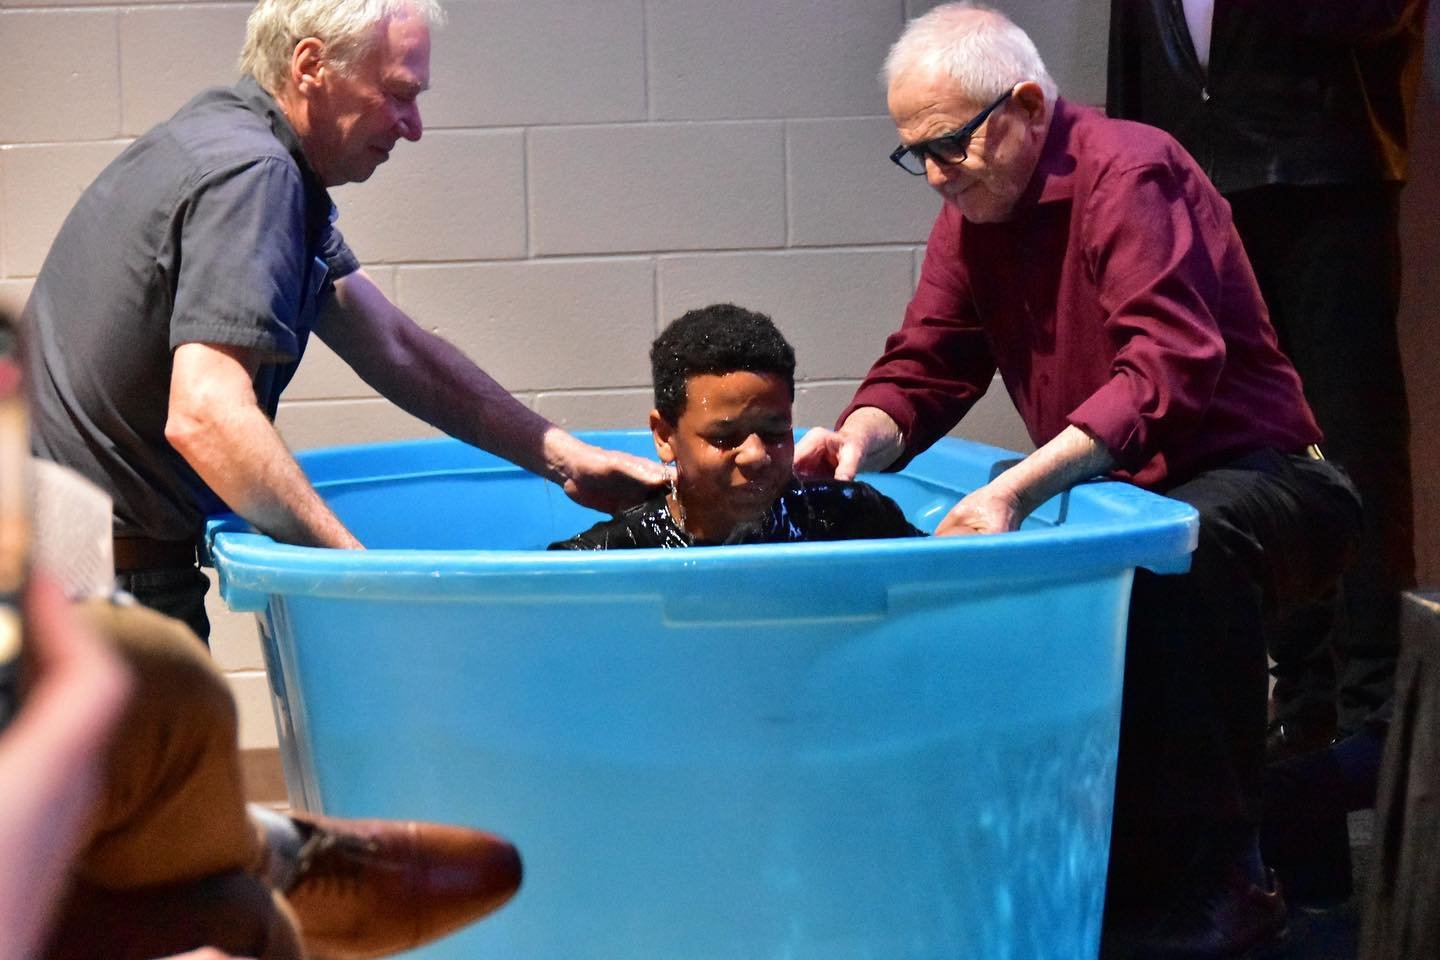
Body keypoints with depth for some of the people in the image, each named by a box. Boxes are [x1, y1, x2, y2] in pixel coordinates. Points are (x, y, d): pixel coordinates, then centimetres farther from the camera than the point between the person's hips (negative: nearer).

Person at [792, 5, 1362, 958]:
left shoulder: (1129, 173, -20)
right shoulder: (973, 209, 6)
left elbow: (1170, 371, -33)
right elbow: (925, 369, 4)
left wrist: (1016, 491, -44)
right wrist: (859, 440, -20)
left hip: (1252, 476, -8)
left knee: (1189, 545, -39)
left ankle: (1214, 881, -26)